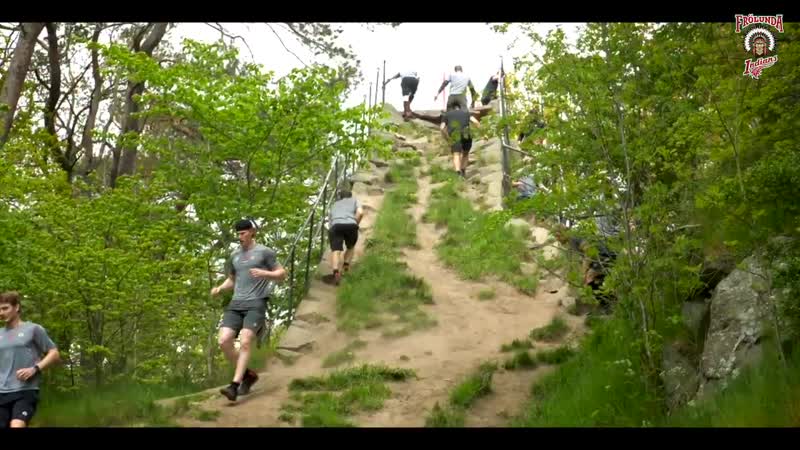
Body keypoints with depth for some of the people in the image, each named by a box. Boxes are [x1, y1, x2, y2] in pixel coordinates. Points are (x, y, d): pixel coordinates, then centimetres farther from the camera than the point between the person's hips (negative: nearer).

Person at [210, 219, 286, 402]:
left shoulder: (264, 252, 4)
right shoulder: (234, 255, 19)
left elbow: (282, 274, 5)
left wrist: (264, 273, -13)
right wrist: (219, 288, 10)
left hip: (256, 304, -5)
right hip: (236, 304, 5)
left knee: (245, 343, -18)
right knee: (224, 341, -9)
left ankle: (234, 386, -18)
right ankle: (247, 374, 10)